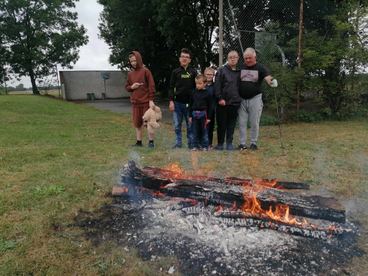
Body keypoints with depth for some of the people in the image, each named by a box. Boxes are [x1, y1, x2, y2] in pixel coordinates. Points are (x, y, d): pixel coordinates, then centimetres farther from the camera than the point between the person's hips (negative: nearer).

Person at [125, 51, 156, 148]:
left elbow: (151, 86, -7)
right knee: (137, 123, 9)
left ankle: (151, 141, 11)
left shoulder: (145, 71, -4)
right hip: (135, 103, 5)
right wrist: (131, 87, -5)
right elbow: (127, 87, 18)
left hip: (146, 102, -5)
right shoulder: (130, 74, 11)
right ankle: (139, 142, 18)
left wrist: (151, 100, -13)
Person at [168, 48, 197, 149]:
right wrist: (171, 101, -5)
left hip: (189, 103, -1)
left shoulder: (193, 72, 5)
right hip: (177, 102, 1)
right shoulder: (175, 72, 6)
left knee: (190, 124, 5)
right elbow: (171, 87, 4)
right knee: (177, 124, 6)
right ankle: (178, 143, 17)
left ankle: (191, 143, 15)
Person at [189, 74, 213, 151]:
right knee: (195, 131, 7)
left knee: (204, 131, 5)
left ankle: (205, 146, 14)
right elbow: (191, 105, 10)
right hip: (195, 113, 3)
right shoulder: (194, 93, 6)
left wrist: (209, 117, -6)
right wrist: (190, 116, 6)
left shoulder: (207, 93, -4)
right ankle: (195, 146, 17)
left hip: (203, 114, -3)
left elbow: (210, 106, -2)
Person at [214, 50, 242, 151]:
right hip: (222, 103, -3)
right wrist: (220, 98, -14)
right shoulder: (222, 70, 2)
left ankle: (229, 143, 15)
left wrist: (239, 99, 10)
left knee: (231, 124, 6)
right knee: (221, 124, 3)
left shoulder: (239, 72, 13)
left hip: (235, 102, 3)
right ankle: (220, 143, 14)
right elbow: (217, 86, -5)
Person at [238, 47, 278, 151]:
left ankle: (253, 143, 15)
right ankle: (242, 143, 12)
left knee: (254, 122, 3)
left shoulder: (260, 68, -2)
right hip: (242, 99, 2)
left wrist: (271, 81, -39)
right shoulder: (240, 67, 7)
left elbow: (268, 77, -16)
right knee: (242, 122, 4)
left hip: (255, 98, -2)